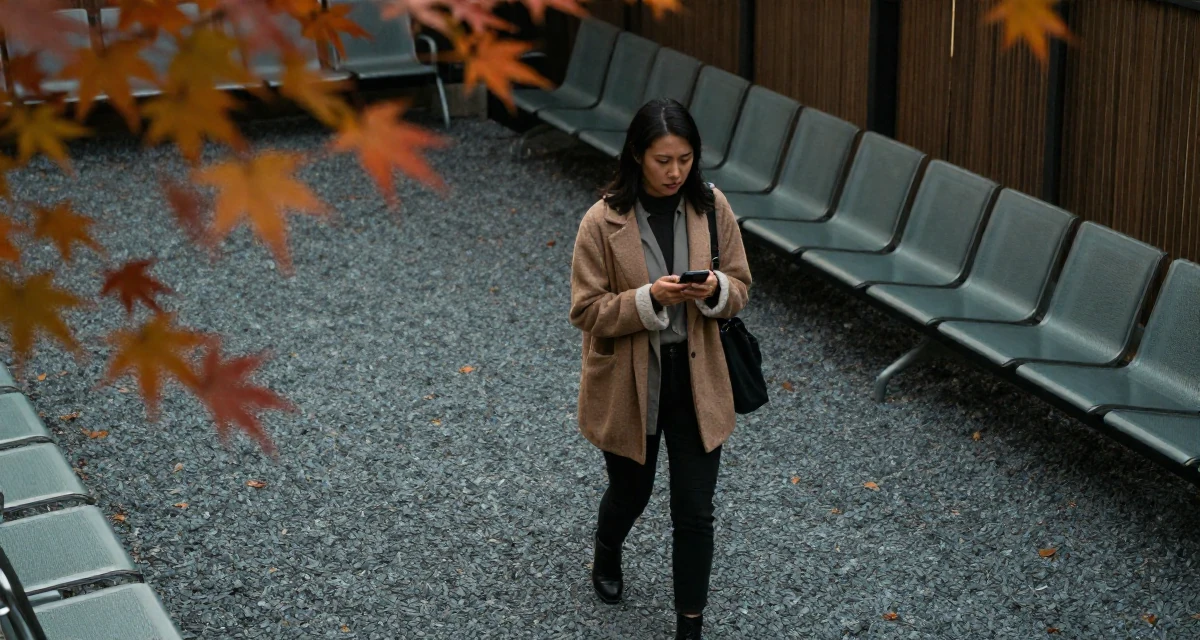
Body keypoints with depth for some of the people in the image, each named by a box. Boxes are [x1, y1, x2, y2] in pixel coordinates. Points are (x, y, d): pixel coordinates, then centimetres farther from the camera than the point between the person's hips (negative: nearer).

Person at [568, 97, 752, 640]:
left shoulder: (712, 208, -7)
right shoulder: (602, 222, -17)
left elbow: (740, 287, 2)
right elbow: (587, 311, -14)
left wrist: (715, 290, -21)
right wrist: (650, 298, -29)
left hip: (697, 379, 2)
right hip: (628, 382, -2)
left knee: (694, 511, 4)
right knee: (631, 492, 21)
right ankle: (606, 555, 56)